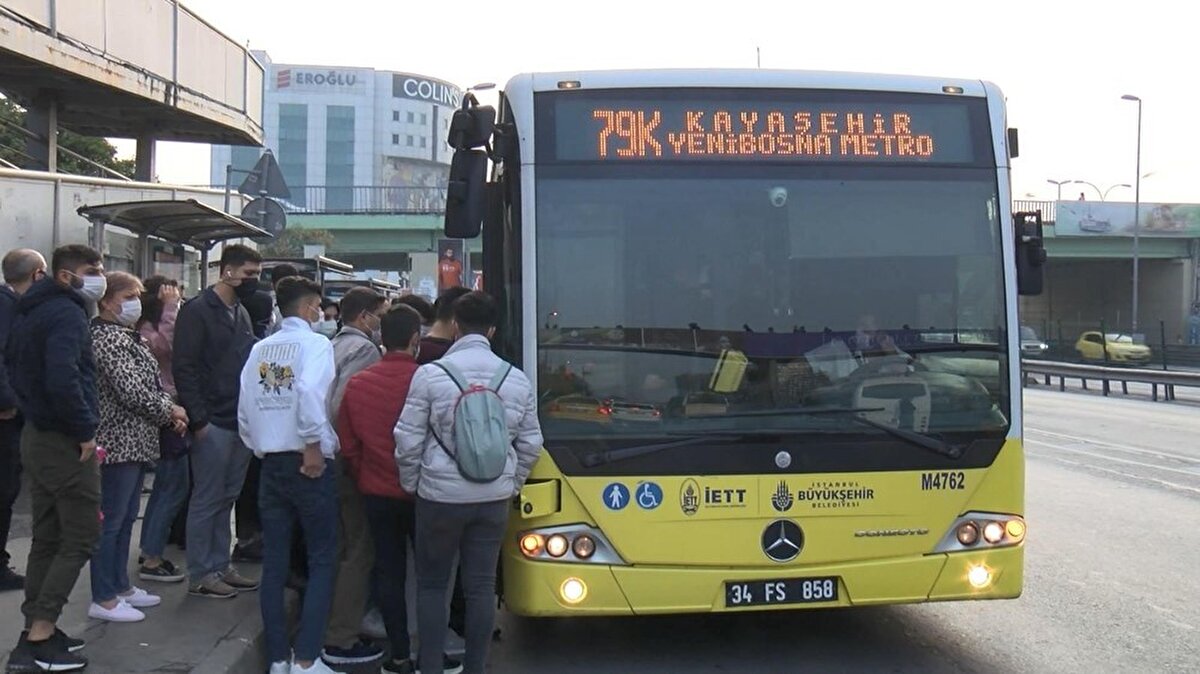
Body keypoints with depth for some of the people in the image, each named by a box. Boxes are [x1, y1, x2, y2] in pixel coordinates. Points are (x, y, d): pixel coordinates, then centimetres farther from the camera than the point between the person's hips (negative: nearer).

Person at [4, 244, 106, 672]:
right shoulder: (67, 313, -16)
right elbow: (63, 379, -29)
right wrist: (85, 431, -19)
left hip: (37, 435, 10)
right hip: (65, 441, -10)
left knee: (47, 537, 13)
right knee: (81, 537, -3)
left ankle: (37, 632, 18)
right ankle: (40, 638, -2)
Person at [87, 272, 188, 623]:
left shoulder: (129, 336, 15)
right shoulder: (108, 337, -15)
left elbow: (150, 385, 18)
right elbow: (131, 390, -22)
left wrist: (171, 412, 2)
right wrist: (170, 410, -9)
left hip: (136, 441, 10)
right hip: (119, 442, -10)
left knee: (126, 518, 17)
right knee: (111, 521, -3)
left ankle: (120, 585, 28)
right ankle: (103, 600, 5)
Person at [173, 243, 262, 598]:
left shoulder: (241, 313, 17)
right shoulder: (198, 310, -9)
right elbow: (184, 368, -14)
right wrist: (198, 419, -18)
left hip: (240, 422, 8)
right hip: (213, 423, -8)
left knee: (226, 499, 13)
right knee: (207, 500, -1)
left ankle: (220, 566, 21)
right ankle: (200, 575, 7)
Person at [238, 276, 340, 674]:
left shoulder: (259, 349, 10)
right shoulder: (315, 344, -7)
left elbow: (245, 408, 9)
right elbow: (310, 393, -25)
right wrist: (314, 446, -17)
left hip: (270, 465, 6)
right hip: (309, 464, -6)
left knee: (274, 563, 9)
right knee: (322, 561, 2)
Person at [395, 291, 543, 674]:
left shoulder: (431, 374, -10)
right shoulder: (516, 379, 0)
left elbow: (408, 441, -7)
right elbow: (531, 444, 7)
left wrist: (411, 485, 9)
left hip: (440, 496, -3)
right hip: (494, 498, 3)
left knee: (432, 584, 11)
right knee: (482, 586, 10)